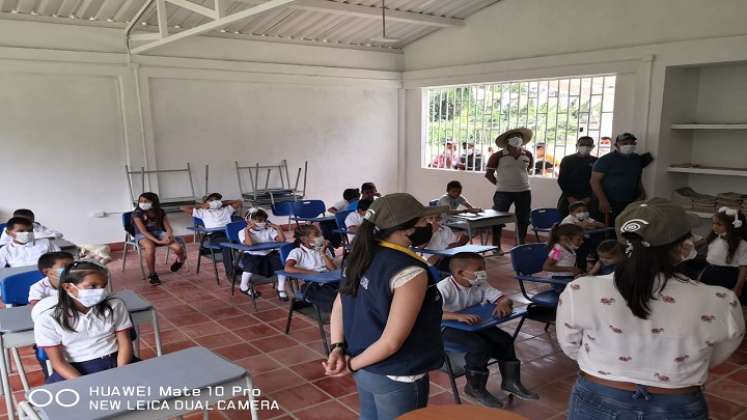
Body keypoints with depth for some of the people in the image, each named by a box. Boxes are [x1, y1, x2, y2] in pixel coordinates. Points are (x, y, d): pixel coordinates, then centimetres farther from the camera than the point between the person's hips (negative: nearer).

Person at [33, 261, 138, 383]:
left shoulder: (115, 306, -2)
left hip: (114, 362, 2)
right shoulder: (48, 317, -8)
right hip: (75, 370, -1)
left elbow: (125, 343, 2)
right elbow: (58, 362, -7)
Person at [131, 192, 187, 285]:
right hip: (143, 236, -3)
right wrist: (158, 241, -29)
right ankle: (152, 274, -19)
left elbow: (169, 228, 1)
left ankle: (180, 259, 16)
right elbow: (143, 232, -18)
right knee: (150, 247, -41)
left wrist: (168, 235, -25)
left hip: (159, 233, 3)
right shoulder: (137, 213, -11)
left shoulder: (160, 212, 1)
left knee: (177, 247, -24)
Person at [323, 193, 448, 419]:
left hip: (366, 368, 8)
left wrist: (337, 349, -2)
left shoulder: (363, 256, -3)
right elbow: (392, 342, -27)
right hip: (396, 377, -7)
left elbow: (339, 305, 5)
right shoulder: (410, 272, -27)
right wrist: (352, 364, -14)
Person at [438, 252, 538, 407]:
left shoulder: (480, 285, -5)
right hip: (448, 326, -7)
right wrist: (458, 316, -53)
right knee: (480, 346, -28)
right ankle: (474, 387, -3)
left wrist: (503, 304, -31)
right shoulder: (445, 288, -26)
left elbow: (505, 298, -5)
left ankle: (510, 381, 14)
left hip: (474, 323, 7)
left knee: (505, 339, -7)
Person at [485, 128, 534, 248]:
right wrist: (501, 184, 0)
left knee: (523, 220, 11)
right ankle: (496, 246, 14)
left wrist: (521, 181, 14)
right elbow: (488, 174, -2)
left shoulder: (527, 155, 3)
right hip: (503, 192, -3)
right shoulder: (498, 156, -8)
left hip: (524, 192, 4)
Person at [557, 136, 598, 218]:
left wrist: (588, 198, -7)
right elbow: (561, 180, 2)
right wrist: (570, 198, -7)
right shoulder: (567, 160, 7)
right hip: (567, 200, 0)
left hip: (588, 201, 0)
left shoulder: (596, 162, 8)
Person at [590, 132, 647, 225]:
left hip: (631, 204, 6)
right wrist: (603, 201, -18)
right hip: (610, 204, -5)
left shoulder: (638, 159, 13)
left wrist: (642, 194, 9)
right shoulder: (606, 160, -6)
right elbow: (595, 181, -11)